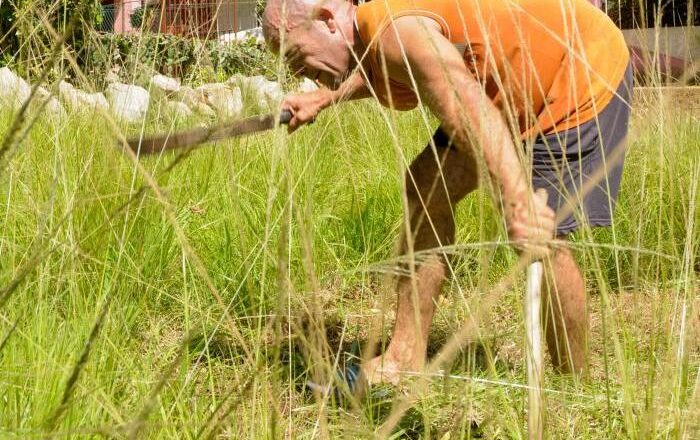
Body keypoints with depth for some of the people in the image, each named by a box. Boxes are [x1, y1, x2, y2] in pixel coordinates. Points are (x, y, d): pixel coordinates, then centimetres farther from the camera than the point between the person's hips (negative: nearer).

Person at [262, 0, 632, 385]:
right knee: (426, 191, 3)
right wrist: (325, 99, 20)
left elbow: (465, 103, -50)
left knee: (541, 242, -14)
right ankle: (405, 360, 8)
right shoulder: (370, 41, -1)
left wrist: (516, 197, -62)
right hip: (517, 95, 10)